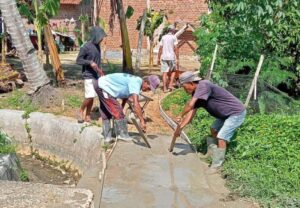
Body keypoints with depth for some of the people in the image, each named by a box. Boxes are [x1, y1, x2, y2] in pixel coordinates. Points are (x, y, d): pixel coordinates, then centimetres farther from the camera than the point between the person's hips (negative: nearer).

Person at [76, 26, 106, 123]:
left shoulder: (97, 46, 9)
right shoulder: (86, 47, -13)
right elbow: (78, 60, -11)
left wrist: (99, 70, 16)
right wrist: (90, 62, -24)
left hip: (96, 75, 7)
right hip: (88, 75, -7)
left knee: (92, 97, 8)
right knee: (89, 96, -12)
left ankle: (87, 116, 17)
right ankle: (81, 111, 11)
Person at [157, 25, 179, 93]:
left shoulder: (163, 37, 10)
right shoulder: (174, 37, -2)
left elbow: (160, 48, 9)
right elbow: (176, 49, -8)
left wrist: (158, 58, 14)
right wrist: (177, 59, -6)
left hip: (164, 57, 3)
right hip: (171, 57, -3)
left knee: (165, 73, 2)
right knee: (173, 71, 16)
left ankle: (165, 88, 2)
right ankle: (170, 85, 7)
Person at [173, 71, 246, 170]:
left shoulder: (203, 85, -28)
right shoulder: (196, 93, 2)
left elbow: (190, 105, -34)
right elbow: (191, 112, 2)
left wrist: (181, 116, -18)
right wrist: (180, 127, -6)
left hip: (236, 113, -10)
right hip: (226, 114, 10)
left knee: (221, 138, -15)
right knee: (214, 129, 24)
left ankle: (216, 167, -7)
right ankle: (215, 153, 43)